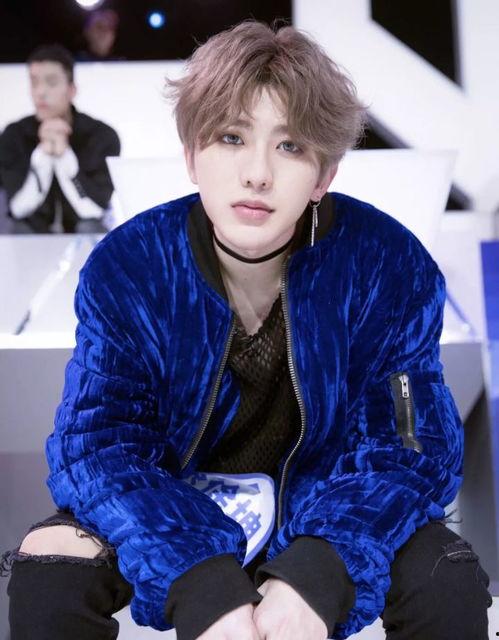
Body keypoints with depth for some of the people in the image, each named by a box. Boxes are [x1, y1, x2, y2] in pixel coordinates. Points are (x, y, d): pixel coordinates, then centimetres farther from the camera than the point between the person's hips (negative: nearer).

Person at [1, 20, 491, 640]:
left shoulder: (389, 267, -19)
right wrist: (202, 587, -39)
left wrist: (316, 573, -38)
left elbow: (410, 446, -18)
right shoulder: (126, 267, -18)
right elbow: (94, 441, -21)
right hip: (171, 504, 1)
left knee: (447, 577, -25)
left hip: (318, 506, 0)